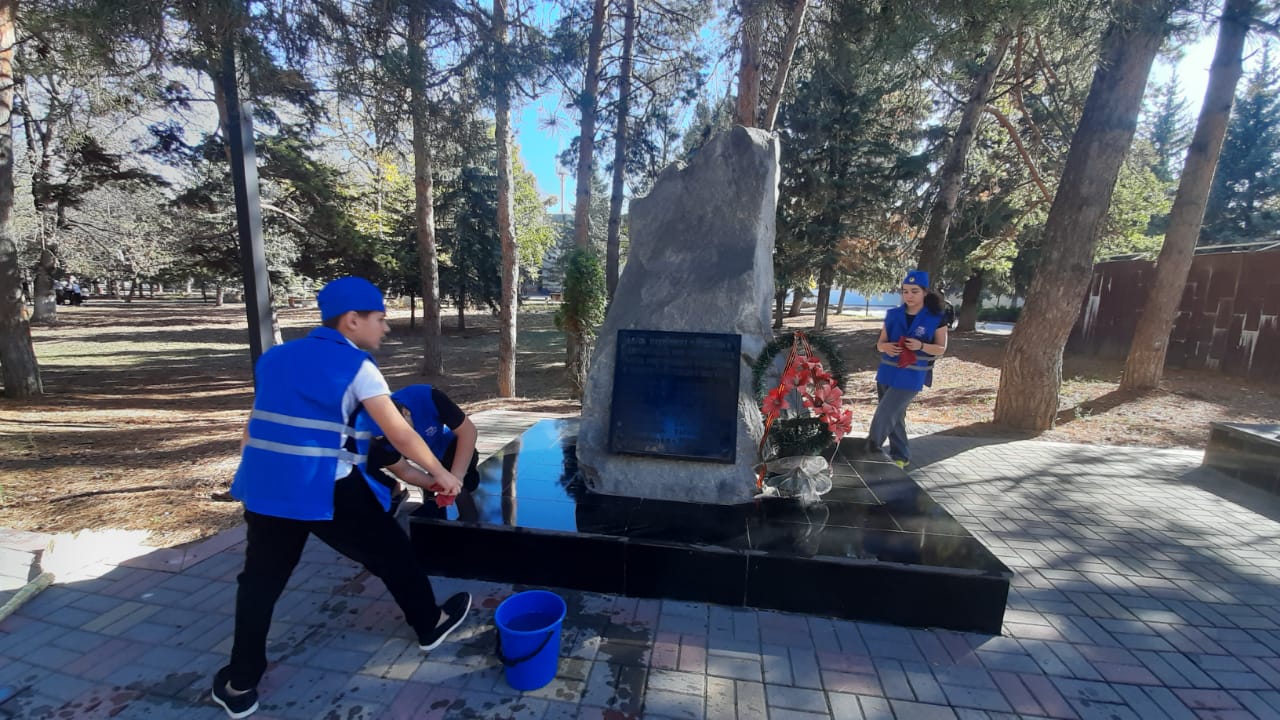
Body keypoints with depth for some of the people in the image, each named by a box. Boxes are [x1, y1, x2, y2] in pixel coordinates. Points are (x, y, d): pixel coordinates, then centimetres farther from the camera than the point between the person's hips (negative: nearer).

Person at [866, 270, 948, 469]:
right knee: (894, 417, 14)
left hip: (910, 377, -4)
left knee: (884, 415, -11)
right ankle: (901, 456, 28)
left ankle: (871, 450, 7)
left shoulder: (936, 319, -5)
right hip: (886, 374, 5)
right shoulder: (893, 315, 4)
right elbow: (880, 343, 7)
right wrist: (886, 347, -17)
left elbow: (941, 349, -1)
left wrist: (921, 346, -21)